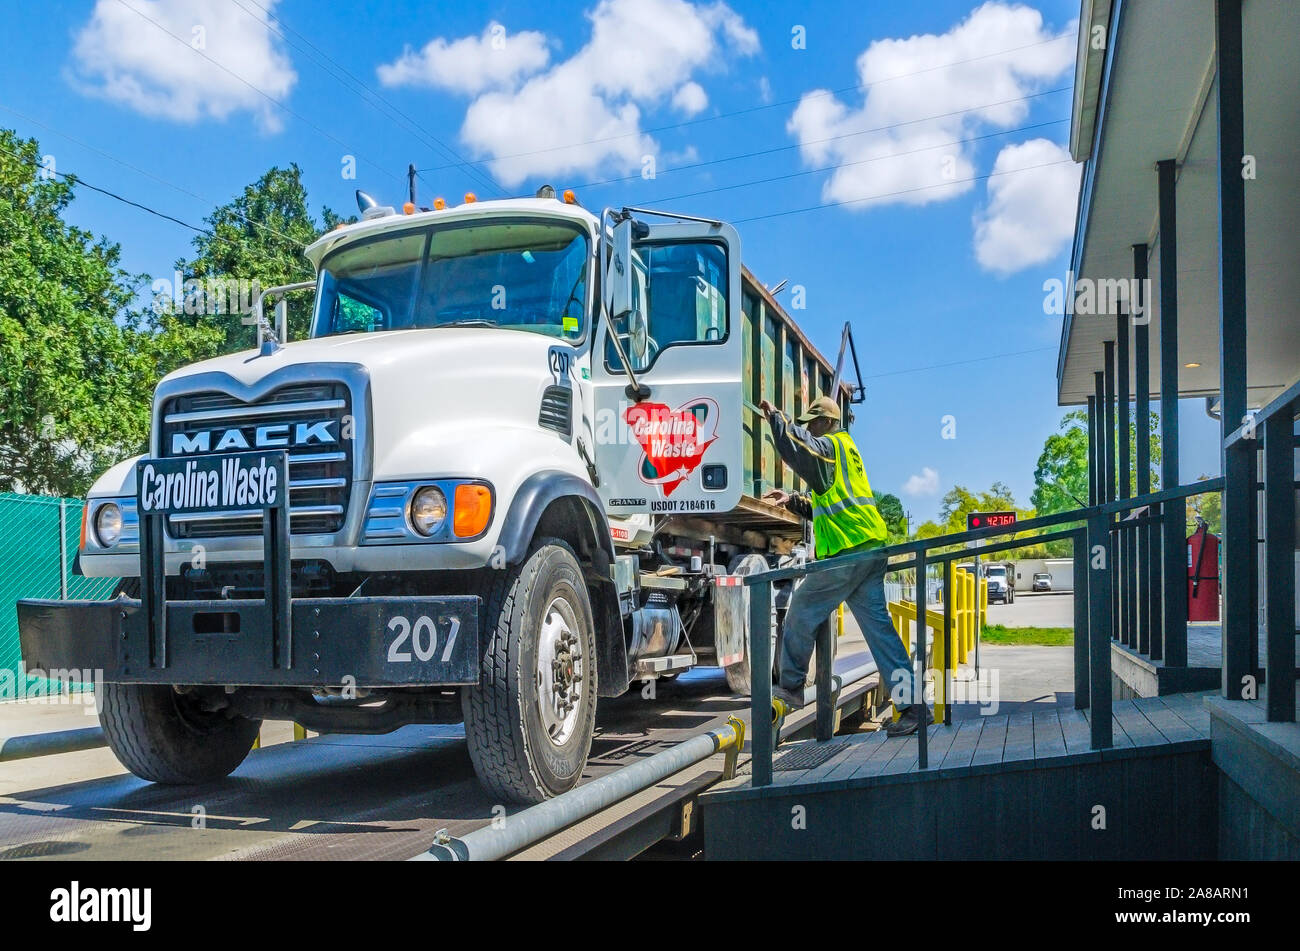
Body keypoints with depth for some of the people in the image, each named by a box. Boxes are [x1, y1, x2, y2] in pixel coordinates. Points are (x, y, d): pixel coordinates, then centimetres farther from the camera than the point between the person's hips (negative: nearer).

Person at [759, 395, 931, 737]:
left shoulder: (829, 446, -3)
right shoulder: (845, 451, 27)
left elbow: (797, 445, -25)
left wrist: (776, 416, -12)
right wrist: (792, 500, 24)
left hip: (848, 551, -10)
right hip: (871, 548, 10)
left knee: (802, 611, 4)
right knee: (878, 625, 7)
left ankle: (791, 686, 14)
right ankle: (912, 706, 5)